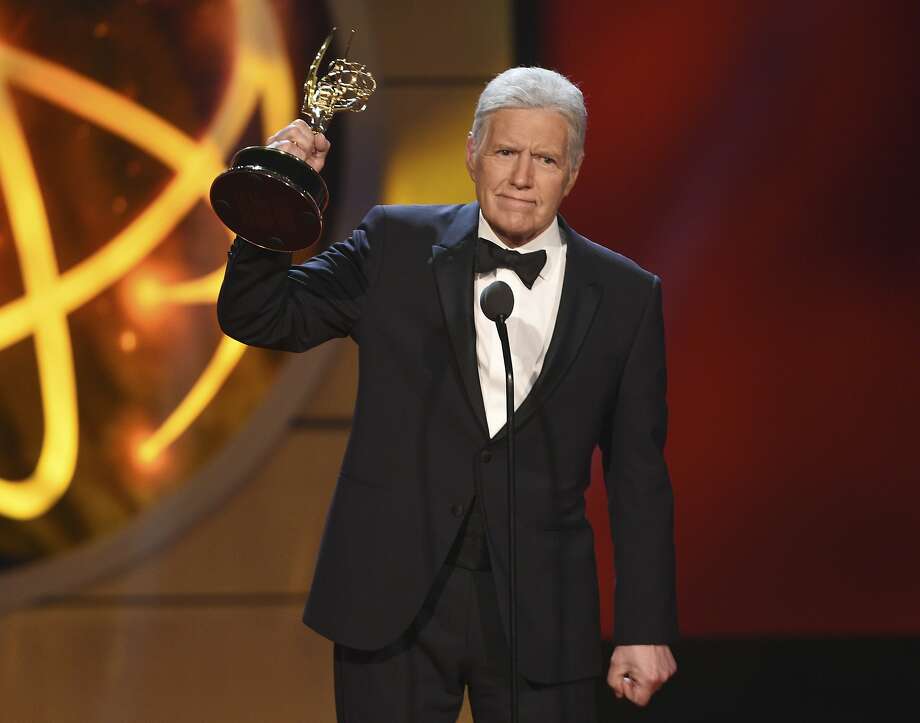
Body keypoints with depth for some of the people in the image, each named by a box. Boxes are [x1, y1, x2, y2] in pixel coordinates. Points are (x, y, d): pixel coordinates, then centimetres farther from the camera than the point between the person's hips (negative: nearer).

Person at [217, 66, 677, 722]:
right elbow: (259, 317, 1)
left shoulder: (625, 296, 4)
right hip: (394, 600, 0)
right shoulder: (397, 246, 4)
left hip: (543, 617, 0)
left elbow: (639, 476, 5)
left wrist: (646, 630, 2)